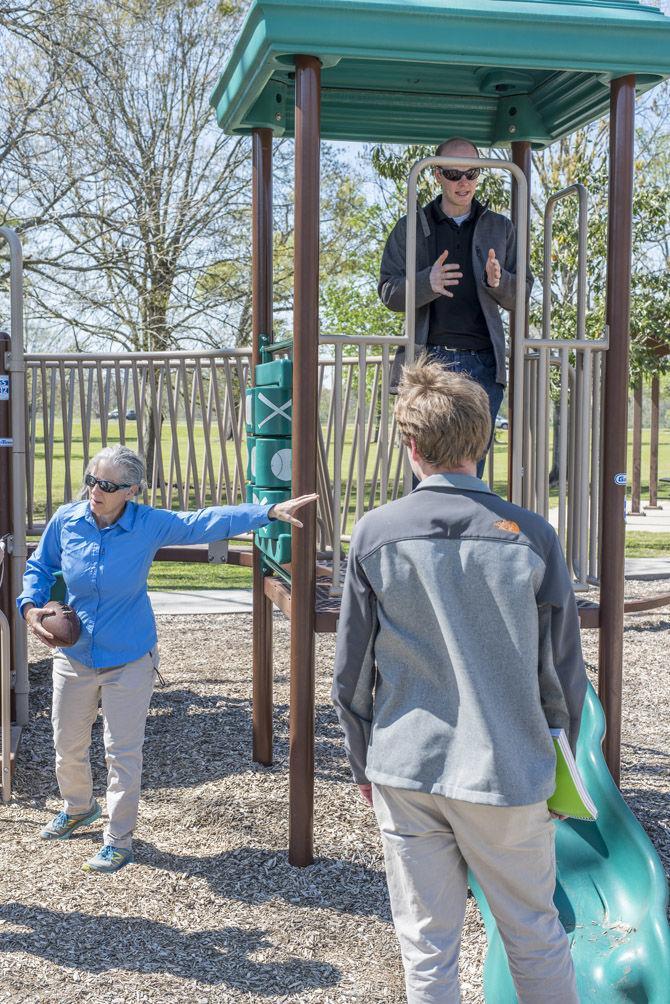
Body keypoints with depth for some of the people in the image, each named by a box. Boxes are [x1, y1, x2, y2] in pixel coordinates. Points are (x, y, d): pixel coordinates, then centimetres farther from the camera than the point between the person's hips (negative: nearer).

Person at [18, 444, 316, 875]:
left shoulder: (150, 525, -15)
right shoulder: (65, 520, -9)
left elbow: (210, 522, -17)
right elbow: (39, 567, 8)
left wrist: (271, 512, -24)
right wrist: (32, 606, -10)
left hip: (128, 661, -3)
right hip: (73, 657, 3)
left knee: (124, 753, 1)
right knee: (68, 745, 18)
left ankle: (119, 840, 20)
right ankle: (78, 807, 49)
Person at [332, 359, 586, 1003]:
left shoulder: (376, 533, -6)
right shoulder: (530, 536, -7)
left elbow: (351, 672, -1)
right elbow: (563, 673, -1)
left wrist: (363, 764, 13)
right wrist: (557, 769, 14)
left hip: (406, 772, 1)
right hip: (509, 775, 0)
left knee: (426, 947, 12)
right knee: (536, 937, 16)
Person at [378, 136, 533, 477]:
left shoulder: (501, 228, 16)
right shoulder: (411, 227, 11)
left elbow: (521, 295, 13)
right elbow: (388, 292, 4)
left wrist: (498, 282, -10)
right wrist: (427, 283, -17)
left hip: (482, 362, 1)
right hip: (429, 357, -1)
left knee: (473, 460, 0)